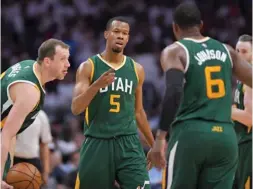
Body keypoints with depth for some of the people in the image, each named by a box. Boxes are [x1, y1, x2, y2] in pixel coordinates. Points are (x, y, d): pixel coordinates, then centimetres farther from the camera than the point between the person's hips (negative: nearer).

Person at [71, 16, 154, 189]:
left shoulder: (136, 69, 9)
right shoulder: (88, 67, -1)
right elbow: (76, 109, -10)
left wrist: (153, 144, 22)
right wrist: (96, 85, -25)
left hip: (128, 142, 2)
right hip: (97, 143, -2)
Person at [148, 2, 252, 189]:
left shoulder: (175, 51, -1)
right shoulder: (226, 50, 14)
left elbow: (174, 92, -17)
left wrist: (160, 137, -19)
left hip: (190, 134, -4)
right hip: (226, 137, 4)